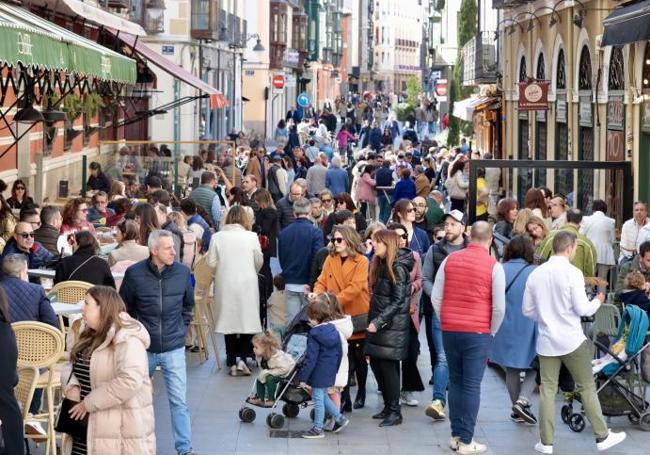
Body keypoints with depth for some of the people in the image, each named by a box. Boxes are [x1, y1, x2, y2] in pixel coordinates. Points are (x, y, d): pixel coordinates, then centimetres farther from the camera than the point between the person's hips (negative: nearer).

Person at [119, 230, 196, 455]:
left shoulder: (182, 272, -4)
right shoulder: (134, 273, -10)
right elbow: (123, 307, 5)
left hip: (174, 348, 0)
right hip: (143, 348, 0)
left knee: (179, 401, -4)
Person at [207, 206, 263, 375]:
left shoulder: (217, 237, -5)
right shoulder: (251, 237, -7)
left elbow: (211, 262, -4)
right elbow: (259, 261, 2)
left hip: (225, 285, 2)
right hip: (247, 284, -1)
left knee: (229, 321, 9)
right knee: (247, 321, 7)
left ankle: (232, 363, 10)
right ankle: (242, 359, -6)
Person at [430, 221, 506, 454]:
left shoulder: (450, 260, 3)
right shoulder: (494, 266, -6)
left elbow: (436, 298, 4)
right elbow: (499, 307, -7)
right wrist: (491, 332, 8)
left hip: (450, 330, 4)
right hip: (478, 333, -3)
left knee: (455, 382, 14)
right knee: (471, 386, -1)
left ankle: (456, 435, 16)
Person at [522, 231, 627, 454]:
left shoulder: (536, 274, 2)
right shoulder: (572, 272, -13)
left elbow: (527, 310, 8)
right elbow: (582, 309, -13)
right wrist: (597, 301, 6)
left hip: (546, 341, 4)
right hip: (572, 341, -4)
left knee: (547, 390, 7)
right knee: (587, 387, 6)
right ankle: (602, 436, 13)